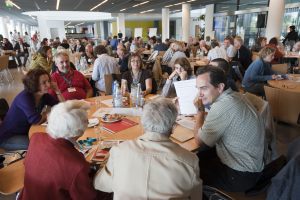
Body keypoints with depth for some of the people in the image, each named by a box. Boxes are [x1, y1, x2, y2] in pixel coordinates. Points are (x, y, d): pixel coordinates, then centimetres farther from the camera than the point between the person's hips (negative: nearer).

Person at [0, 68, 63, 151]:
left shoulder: (44, 95, -4)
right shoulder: (24, 97, -27)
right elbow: (36, 120, -34)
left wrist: (57, 91, -14)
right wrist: (45, 115, -13)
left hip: (25, 132, 7)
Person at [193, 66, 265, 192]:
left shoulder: (222, 106, -30)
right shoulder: (234, 96, -3)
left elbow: (200, 141, -17)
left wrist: (200, 110, -10)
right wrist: (203, 112, -5)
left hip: (241, 176, -8)